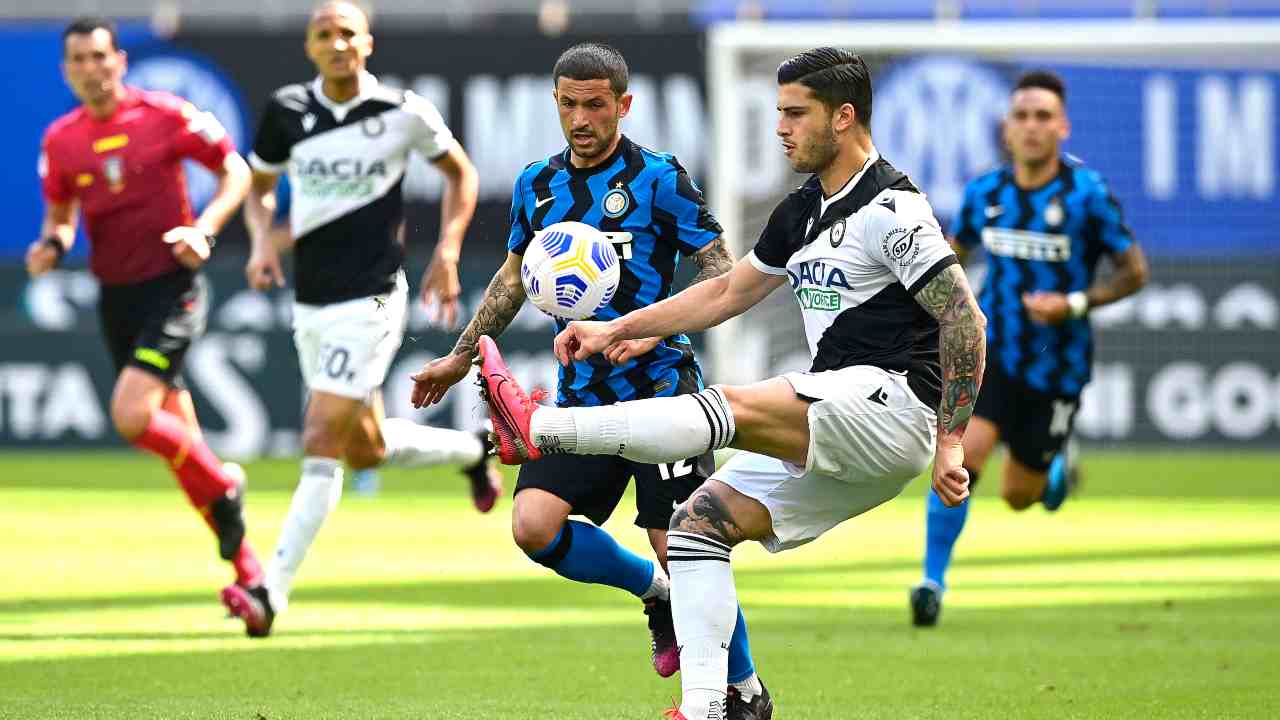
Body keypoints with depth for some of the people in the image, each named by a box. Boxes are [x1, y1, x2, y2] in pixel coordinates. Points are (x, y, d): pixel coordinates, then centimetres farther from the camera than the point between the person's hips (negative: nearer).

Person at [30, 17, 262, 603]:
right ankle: (246, 567, 17)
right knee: (175, 435, 7)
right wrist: (52, 244, -3)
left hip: (172, 286, -5)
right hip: (116, 295, 5)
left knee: (131, 416, -22)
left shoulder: (165, 116, -8)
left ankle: (222, 487, 4)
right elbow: (61, 212, 19)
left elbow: (235, 171, 0)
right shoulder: (60, 140, 4)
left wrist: (204, 229, -14)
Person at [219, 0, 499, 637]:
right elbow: (258, 185, 17)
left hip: (369, 301, -5)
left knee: (321, 446, -14)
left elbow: (459, 172, 10)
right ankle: (472, 451, 43)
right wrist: (261, 241, -3)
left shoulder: (403, 113, -7)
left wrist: (447, 251, 0)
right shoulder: (288, 110, 2)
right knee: (365, 450, 14)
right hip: (311, 303, 5)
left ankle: (272, 592, -17)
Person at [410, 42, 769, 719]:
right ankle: (656, 592, 13)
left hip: (658, 384, -5)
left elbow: (721, 271, -7)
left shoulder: (658, 178, -7)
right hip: (584, 395, 5)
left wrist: (654, 329, -21)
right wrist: (460, 357, 27)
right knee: (534, 525, -13)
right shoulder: (537, 185, 10)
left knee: (678, 546, -11)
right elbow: (514, 275, 26)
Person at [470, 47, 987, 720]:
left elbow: (966, 320, -15)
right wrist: (617, 329, 19)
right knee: (695, 525, 1)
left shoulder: (891, 209, -10)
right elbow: (728, 292, 26)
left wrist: (950, 442, -18)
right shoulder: (801, 211, 18)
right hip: (834, 428, 10)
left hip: (893, 400, -10)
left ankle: (534, 429, -34)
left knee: (733, 408, -28)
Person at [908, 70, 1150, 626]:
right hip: (994, 350, 1)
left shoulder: (1088, 195, -14)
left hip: (1057, 365, -1)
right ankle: (933, 581, -10)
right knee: (961, 455, -22)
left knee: (1018, 496, 10)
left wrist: (1075, 304, -21)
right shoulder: (985, 193, -3)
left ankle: (1058, 468, 47)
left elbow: (1134, 272, -7)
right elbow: (957, 249, 17)